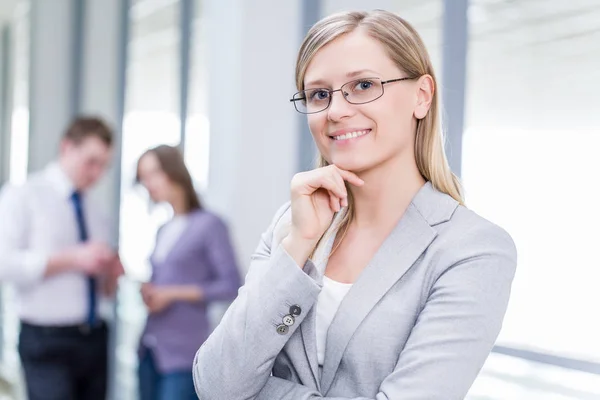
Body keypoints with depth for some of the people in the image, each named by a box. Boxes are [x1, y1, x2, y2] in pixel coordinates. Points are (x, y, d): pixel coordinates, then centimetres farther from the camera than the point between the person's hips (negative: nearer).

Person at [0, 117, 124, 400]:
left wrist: (111, 275, -1)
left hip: (95, 341, 6)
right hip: (48, 341, -6)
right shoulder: (23, 196, -1)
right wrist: (71, 259, -18)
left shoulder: (97, 214, 17)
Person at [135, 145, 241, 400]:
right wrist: (148, 291, 0)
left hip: (183, 352, -7)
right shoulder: (163, 231, 15)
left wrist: (173, 293, -14)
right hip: (150, 348, 7)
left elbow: (231, 285, -10)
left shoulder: (209, 224, -5)